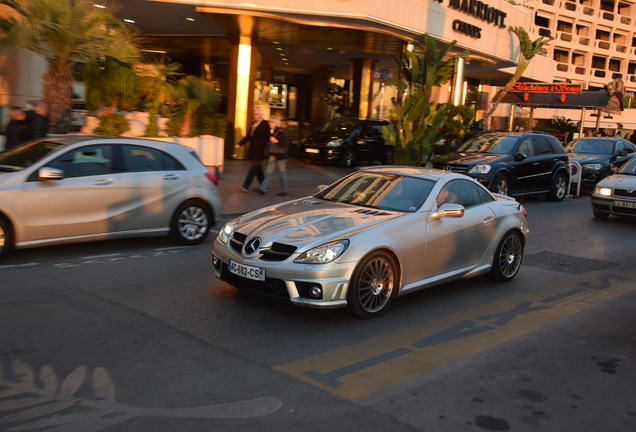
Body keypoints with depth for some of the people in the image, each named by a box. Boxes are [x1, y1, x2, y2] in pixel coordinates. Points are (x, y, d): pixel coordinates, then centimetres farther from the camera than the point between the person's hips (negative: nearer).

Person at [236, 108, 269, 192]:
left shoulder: (265, 124, -7)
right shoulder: (253, 123, 15)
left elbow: (266, 137, -10)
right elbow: (248, 136, 18)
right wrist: (240, 144, 13)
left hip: (259, 150, -8)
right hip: (252, 150, 8)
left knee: (253, 168, -8)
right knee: (258, 169, 12)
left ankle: (246, 186, -9)